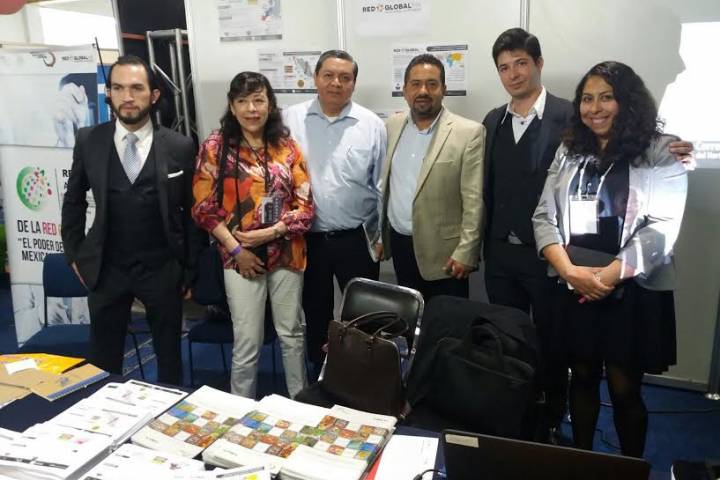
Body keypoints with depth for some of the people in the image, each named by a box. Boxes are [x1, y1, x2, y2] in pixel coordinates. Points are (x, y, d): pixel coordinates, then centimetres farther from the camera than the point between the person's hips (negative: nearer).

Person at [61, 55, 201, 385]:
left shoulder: (180, 147, -6)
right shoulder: (88, 141, -2)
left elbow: (192, 210, 0)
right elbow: (74, 200, 11)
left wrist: (189, 268, 1)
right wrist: (74, 254, 10)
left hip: (162, 270, -1)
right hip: (105, 269, 2)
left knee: (169, 355, 15)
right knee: (103, 359, 15)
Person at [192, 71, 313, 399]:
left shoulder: (286, 146, 3)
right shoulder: (215, 147, -2)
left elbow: (305, 204, 0)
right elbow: (204, 207, -4)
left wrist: (270, 232, -14)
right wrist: (235, 249, -11)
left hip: (286, 252, 2)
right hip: (241, 257, -2)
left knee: (292, 333, 15)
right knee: (247, 342, 4)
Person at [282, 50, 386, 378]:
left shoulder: (372, 125, -4)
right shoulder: (291, 120, -2)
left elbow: (382, 185, 0)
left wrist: (382, 236, 0)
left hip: (356, 238, -1)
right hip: (306, 238, 1)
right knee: (315, 313, 18)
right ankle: (320, 376, 38)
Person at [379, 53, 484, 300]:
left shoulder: (469, 132, -11)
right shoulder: (393, 125, 6)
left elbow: (474, 201, -12)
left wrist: (465, 253, -15)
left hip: (442, 250, -4)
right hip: (399, 243, 5)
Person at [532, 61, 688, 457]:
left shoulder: (661, 153, -4)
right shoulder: (569, 151, 8)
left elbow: (662, 227, -13)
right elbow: (544, 217, 1)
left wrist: (610, 276, -20)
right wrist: (570, 271, -13)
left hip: (633, 290, -3)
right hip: (574, 289, 4)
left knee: (624, 387, 4)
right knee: (582, 377, 14)